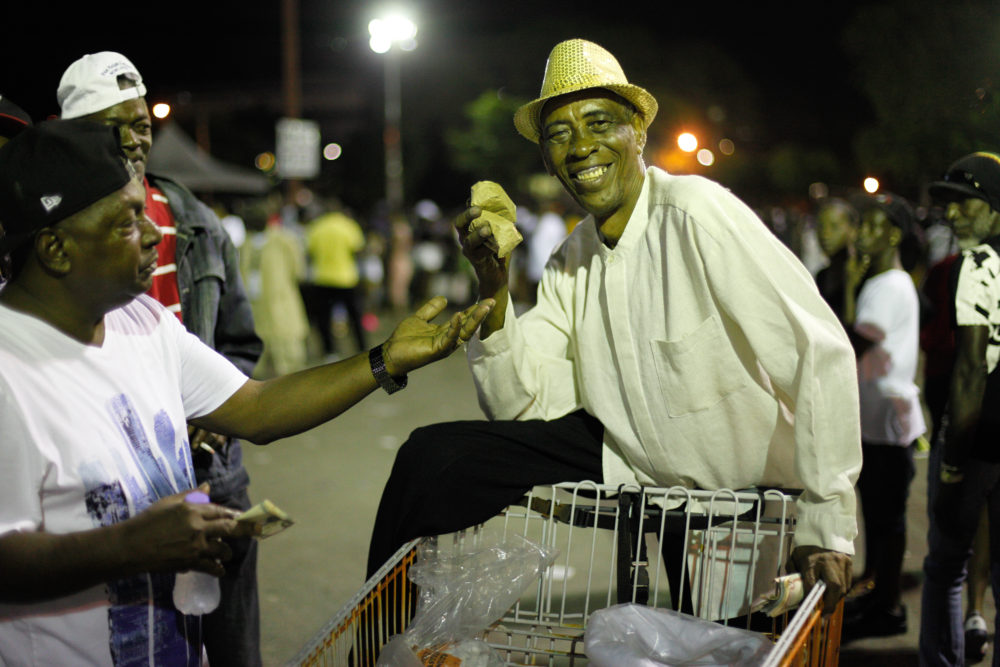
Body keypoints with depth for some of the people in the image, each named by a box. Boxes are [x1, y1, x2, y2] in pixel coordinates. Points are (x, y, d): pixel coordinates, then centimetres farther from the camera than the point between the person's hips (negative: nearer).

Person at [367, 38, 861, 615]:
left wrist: (827, 528, -24)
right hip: (620, 456, 5)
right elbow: (520, 404, -1)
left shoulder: (696, 213, -21)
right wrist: (494, 286, -16)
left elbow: (821, 354, -26)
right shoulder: (571, 263, 1)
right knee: (433, 456, -4)